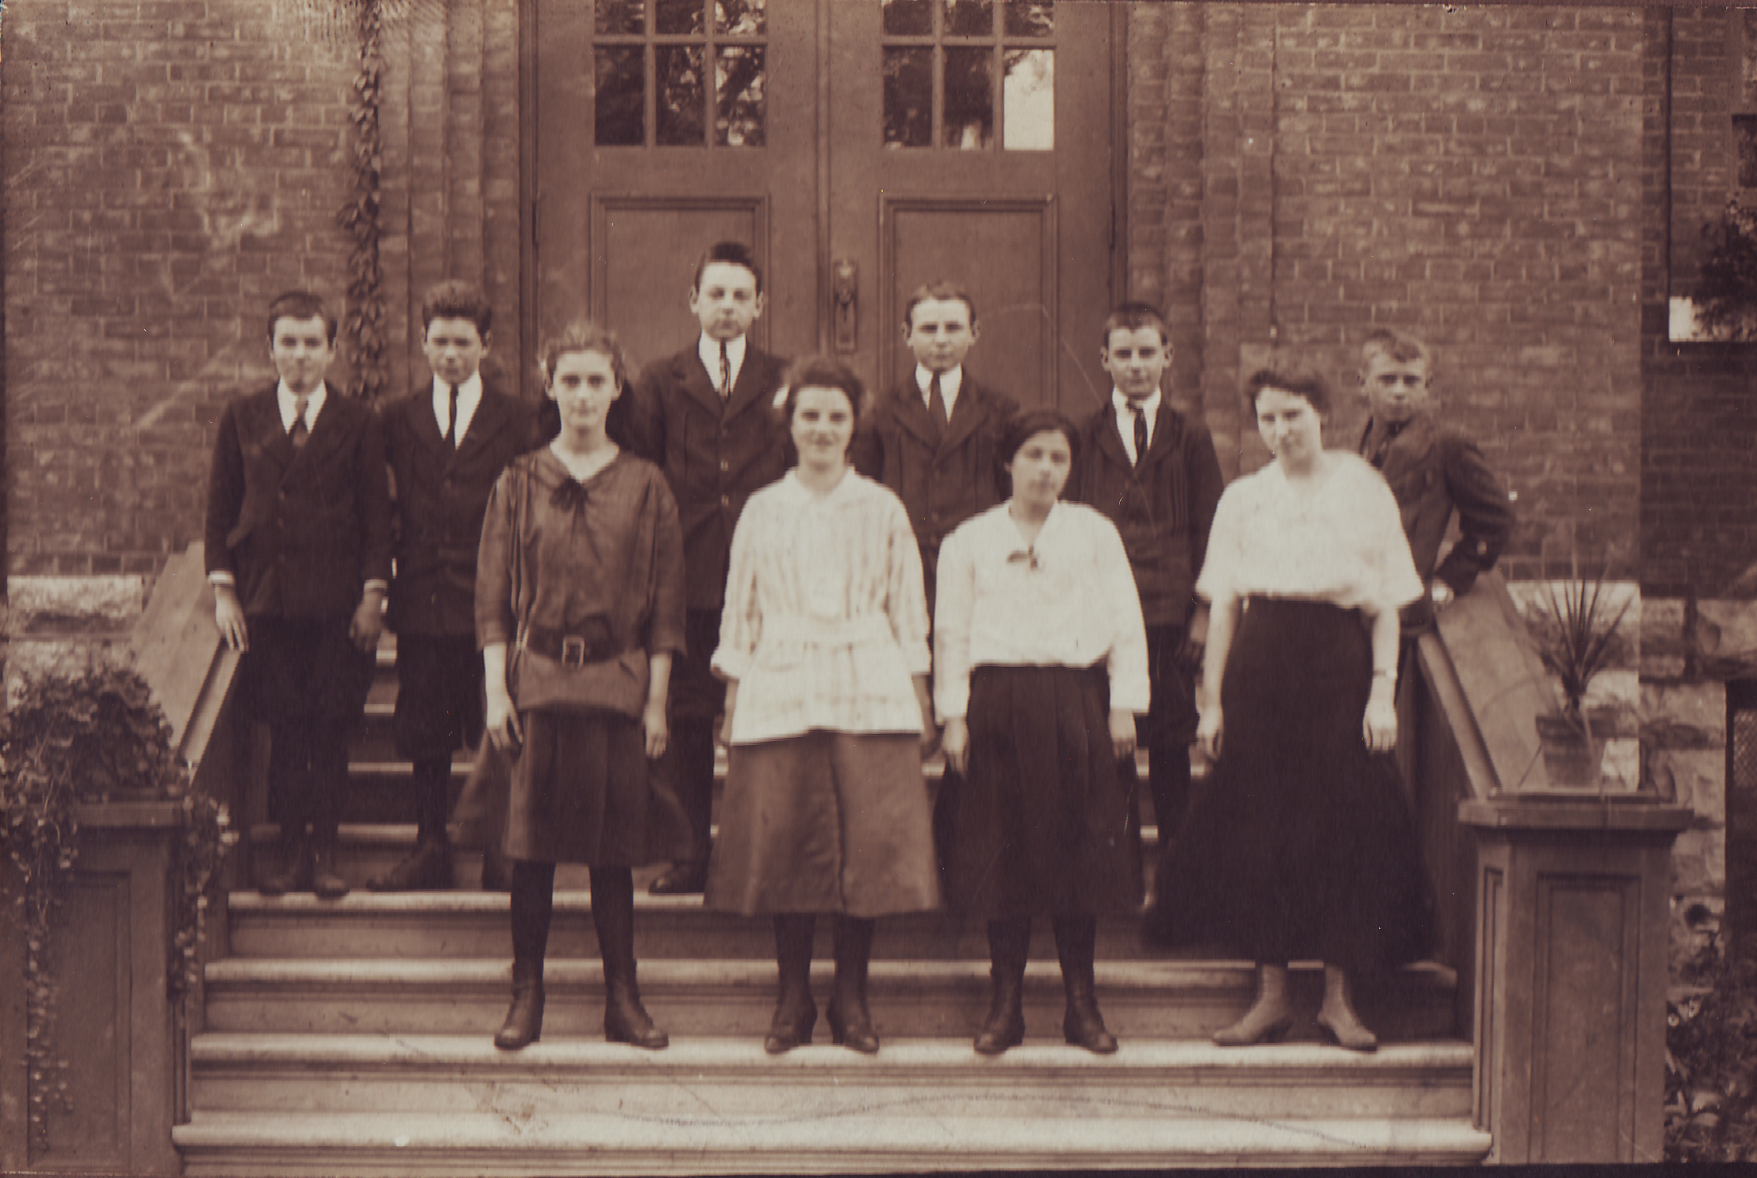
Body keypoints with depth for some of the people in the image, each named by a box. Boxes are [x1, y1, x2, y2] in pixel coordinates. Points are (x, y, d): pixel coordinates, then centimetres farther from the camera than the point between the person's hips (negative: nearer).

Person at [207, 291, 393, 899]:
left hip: (337, 603, -1)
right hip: (267, 601, 1)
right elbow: (220, 508, 10)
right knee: (284, 730, 1)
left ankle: (325, 854, 9)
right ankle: (293, 853, 10)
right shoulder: (241, 418, 9)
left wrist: (373, 594, -3)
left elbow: (377, 514, 5)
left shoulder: (358, 423, 5)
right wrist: (223, 590, 2)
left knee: (331, 730, -1)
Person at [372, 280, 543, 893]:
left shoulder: (516, 421, 3)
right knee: (424, 735, 7)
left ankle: (500, 852, 13)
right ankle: (430, 849, 19)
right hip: (421, 601, 2)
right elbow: (389, 508, 9)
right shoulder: (398, 419, 10)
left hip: (491, 605, -2)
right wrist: (382, 587, 1)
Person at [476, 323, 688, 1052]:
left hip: (618, 683, 0)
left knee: (614, 845, 4)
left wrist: (656, 699, 0)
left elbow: (665, 603, 5)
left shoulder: (646, 487, 5)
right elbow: (492, 598, 4)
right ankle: (526, 995, 11)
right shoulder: (518, 484, 6)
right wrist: (496, 690, -4)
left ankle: (623, 1000, 13)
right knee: (532, 842, 1)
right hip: (538, 680, 0)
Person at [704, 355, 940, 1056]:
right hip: (779, 694, 0)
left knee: (870, 844, -3)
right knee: (785, 847, -1)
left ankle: (851, 1000, 9)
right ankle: (793, 1002, 11)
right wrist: (732, 703, 5)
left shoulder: (883, 510, 10)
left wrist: (921, 705, 5)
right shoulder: (761, 511, 11)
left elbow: (909, 613, 10)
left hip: (871, 694, 0)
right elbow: (740, 612, 12)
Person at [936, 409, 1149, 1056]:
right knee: (1002, 851, -2)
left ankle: (1082, 1003, 9)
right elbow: (951, 633, 7)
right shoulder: (969, 541, 9)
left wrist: (1123, 706, -1)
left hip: (1077, 705, 1)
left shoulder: (1095, 533, 10)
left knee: (1080, 850, 0)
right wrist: (953, 716, -1)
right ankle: (1006, 1003, 7)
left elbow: (1126, 625, 8)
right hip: (998, 705, 0)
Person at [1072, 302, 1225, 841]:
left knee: (1171, 744, 3)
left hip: (1170, 612, 0)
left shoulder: (1190, 437, 9)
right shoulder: (1084, 435, 8)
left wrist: (1204, 608, -1)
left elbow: (1210, 528, 7)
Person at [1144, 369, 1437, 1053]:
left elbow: (1387, 605, 3)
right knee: (1260, 829, 1)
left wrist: (1383, 691, -6)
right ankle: (1271, 994, 11)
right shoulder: (1243, 499, 9)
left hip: (1338, 668, -1)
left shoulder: (1364, 491, 4)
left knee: (1343, 828, -1)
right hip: (1259, 669, 1)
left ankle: (1338, 997, 9)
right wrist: (1212, 699, 2)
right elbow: (1222, 606, 8)